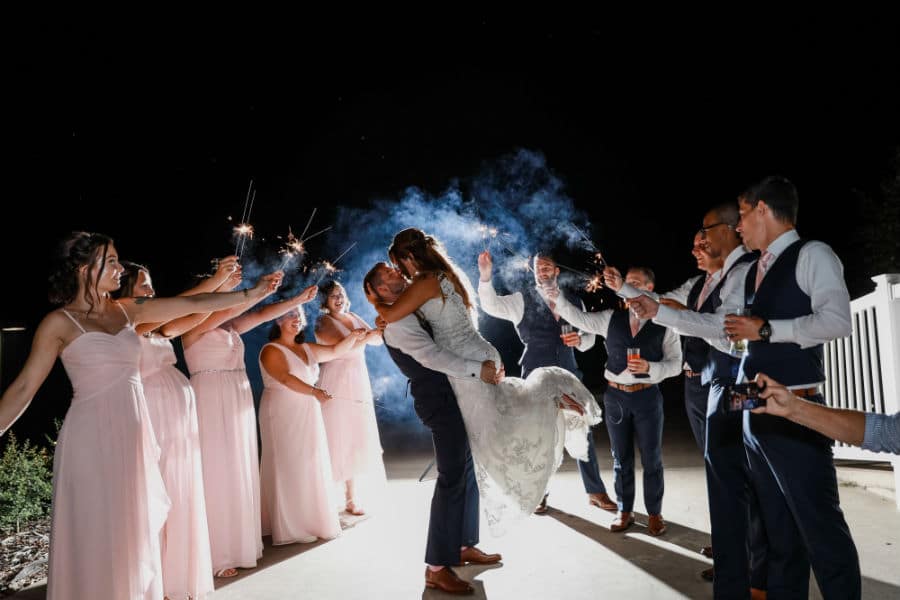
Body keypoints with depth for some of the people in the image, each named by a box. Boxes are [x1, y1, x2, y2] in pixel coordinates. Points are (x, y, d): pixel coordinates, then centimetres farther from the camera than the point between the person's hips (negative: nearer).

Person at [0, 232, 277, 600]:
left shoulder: (126, 310, 8)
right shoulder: (60, 322, -6)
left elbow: (192, 304, 8)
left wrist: (250, 294, 8)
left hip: (133, 436, 5)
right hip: (92, 439, -5)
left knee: (135, 535, 13)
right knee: (95, 538, 3)